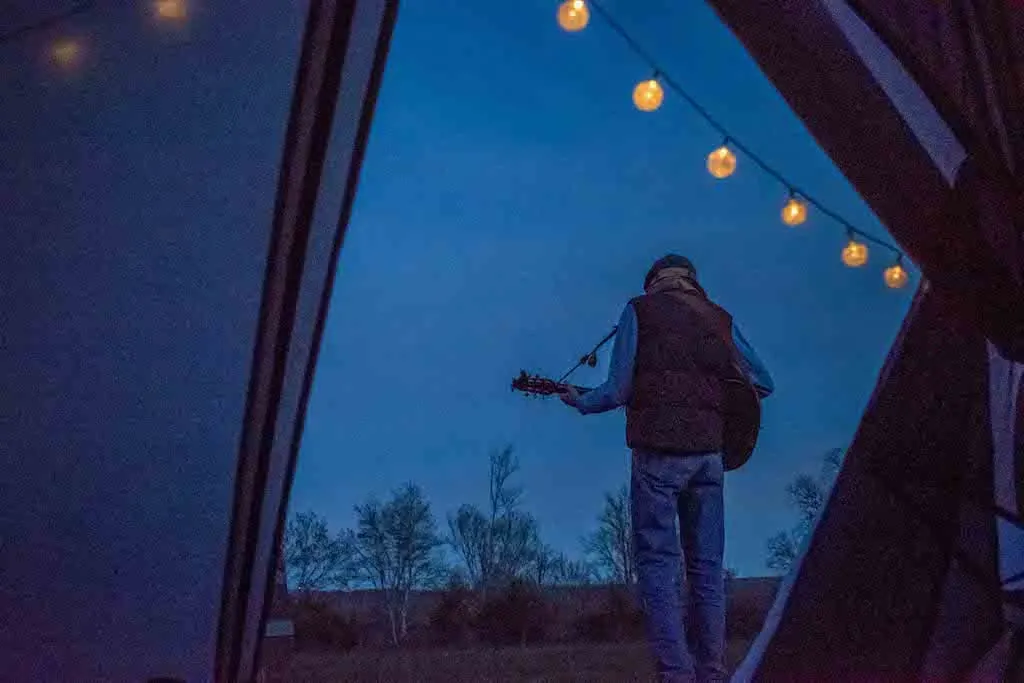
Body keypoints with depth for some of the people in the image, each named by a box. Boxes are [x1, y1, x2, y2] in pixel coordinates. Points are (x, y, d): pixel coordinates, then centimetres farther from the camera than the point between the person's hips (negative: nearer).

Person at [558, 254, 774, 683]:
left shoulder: (640, 310, 6)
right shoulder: (720, 318, 16)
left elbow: (617, 390, 0)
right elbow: (764, 383, 16)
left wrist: (578, 401, 17)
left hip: (658, 451, -4)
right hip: (709, 452, 4)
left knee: (658, 563, -3)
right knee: (707, 566, 8)